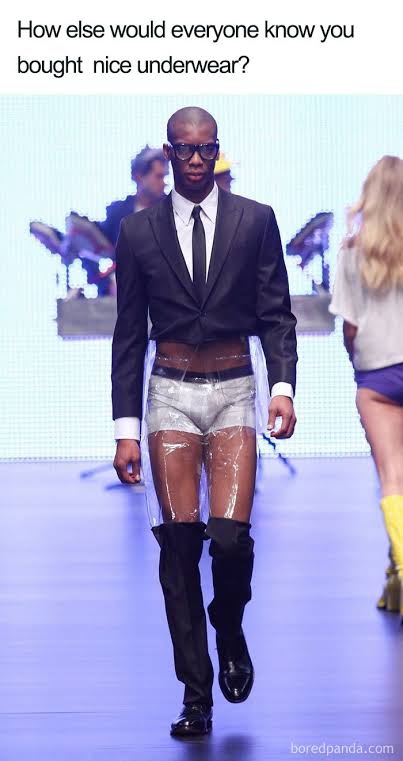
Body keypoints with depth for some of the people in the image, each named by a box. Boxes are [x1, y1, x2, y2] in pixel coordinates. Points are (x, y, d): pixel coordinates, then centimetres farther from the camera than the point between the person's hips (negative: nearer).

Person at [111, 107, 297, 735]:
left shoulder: (255, 221, 4)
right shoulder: (139, 231, 6)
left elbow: (276, 313, 5)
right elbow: (129, 335, 7)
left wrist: (284, 386, -12)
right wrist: (126, 429, 3)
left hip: (234, 391, -1)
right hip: (170, 394, 1)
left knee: (230, 536, -13)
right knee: (179, 541, -3)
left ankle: (230, 632, 19)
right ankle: (196, 693, 5)